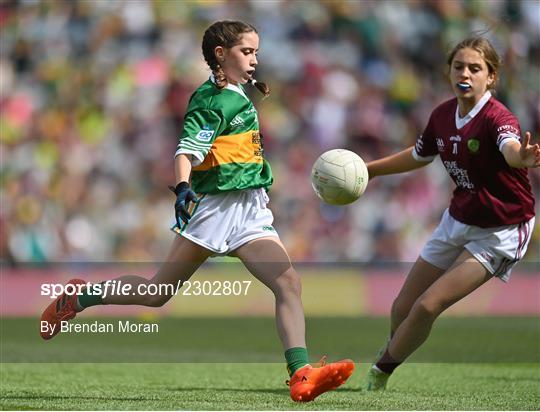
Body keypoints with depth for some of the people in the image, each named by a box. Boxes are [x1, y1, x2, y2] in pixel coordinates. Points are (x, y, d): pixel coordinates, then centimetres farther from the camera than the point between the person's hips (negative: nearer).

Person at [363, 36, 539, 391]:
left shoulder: (496, 118, -27)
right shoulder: (443, 115, -6)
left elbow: (511, 147, -52)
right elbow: (419, 155, 16)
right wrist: (369, 169, 20)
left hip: (499, 232, -6)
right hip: (458, 220, 6)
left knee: (428, 306, -14)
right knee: (403, 307, 10)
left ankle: (382, 369, 11)